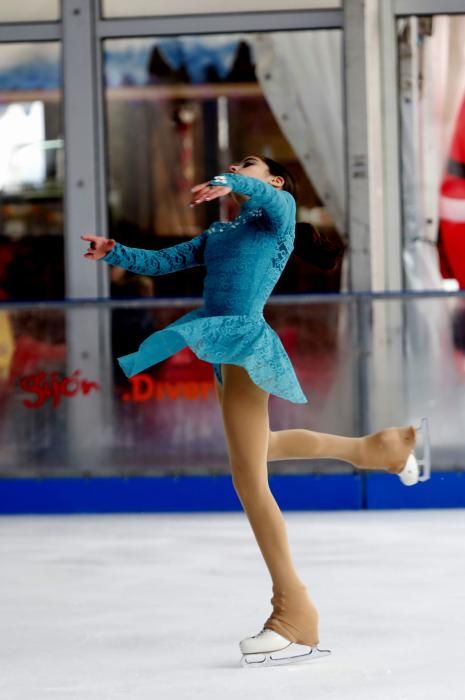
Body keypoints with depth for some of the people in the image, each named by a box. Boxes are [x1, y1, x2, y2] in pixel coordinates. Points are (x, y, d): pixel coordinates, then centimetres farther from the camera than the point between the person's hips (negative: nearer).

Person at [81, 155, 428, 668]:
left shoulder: (278, 210, 2)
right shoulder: (218, 235, 23)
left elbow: (275, 201, -22)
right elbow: (161, 262, 21)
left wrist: (231, 183, -38)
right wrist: (114, 252, 6)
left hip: (245, 341, -9)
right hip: (221, 349, 9)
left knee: (249, 480, -12)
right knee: (259, 447, 29)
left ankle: (293, 615, -10)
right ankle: (374, 448, 46)